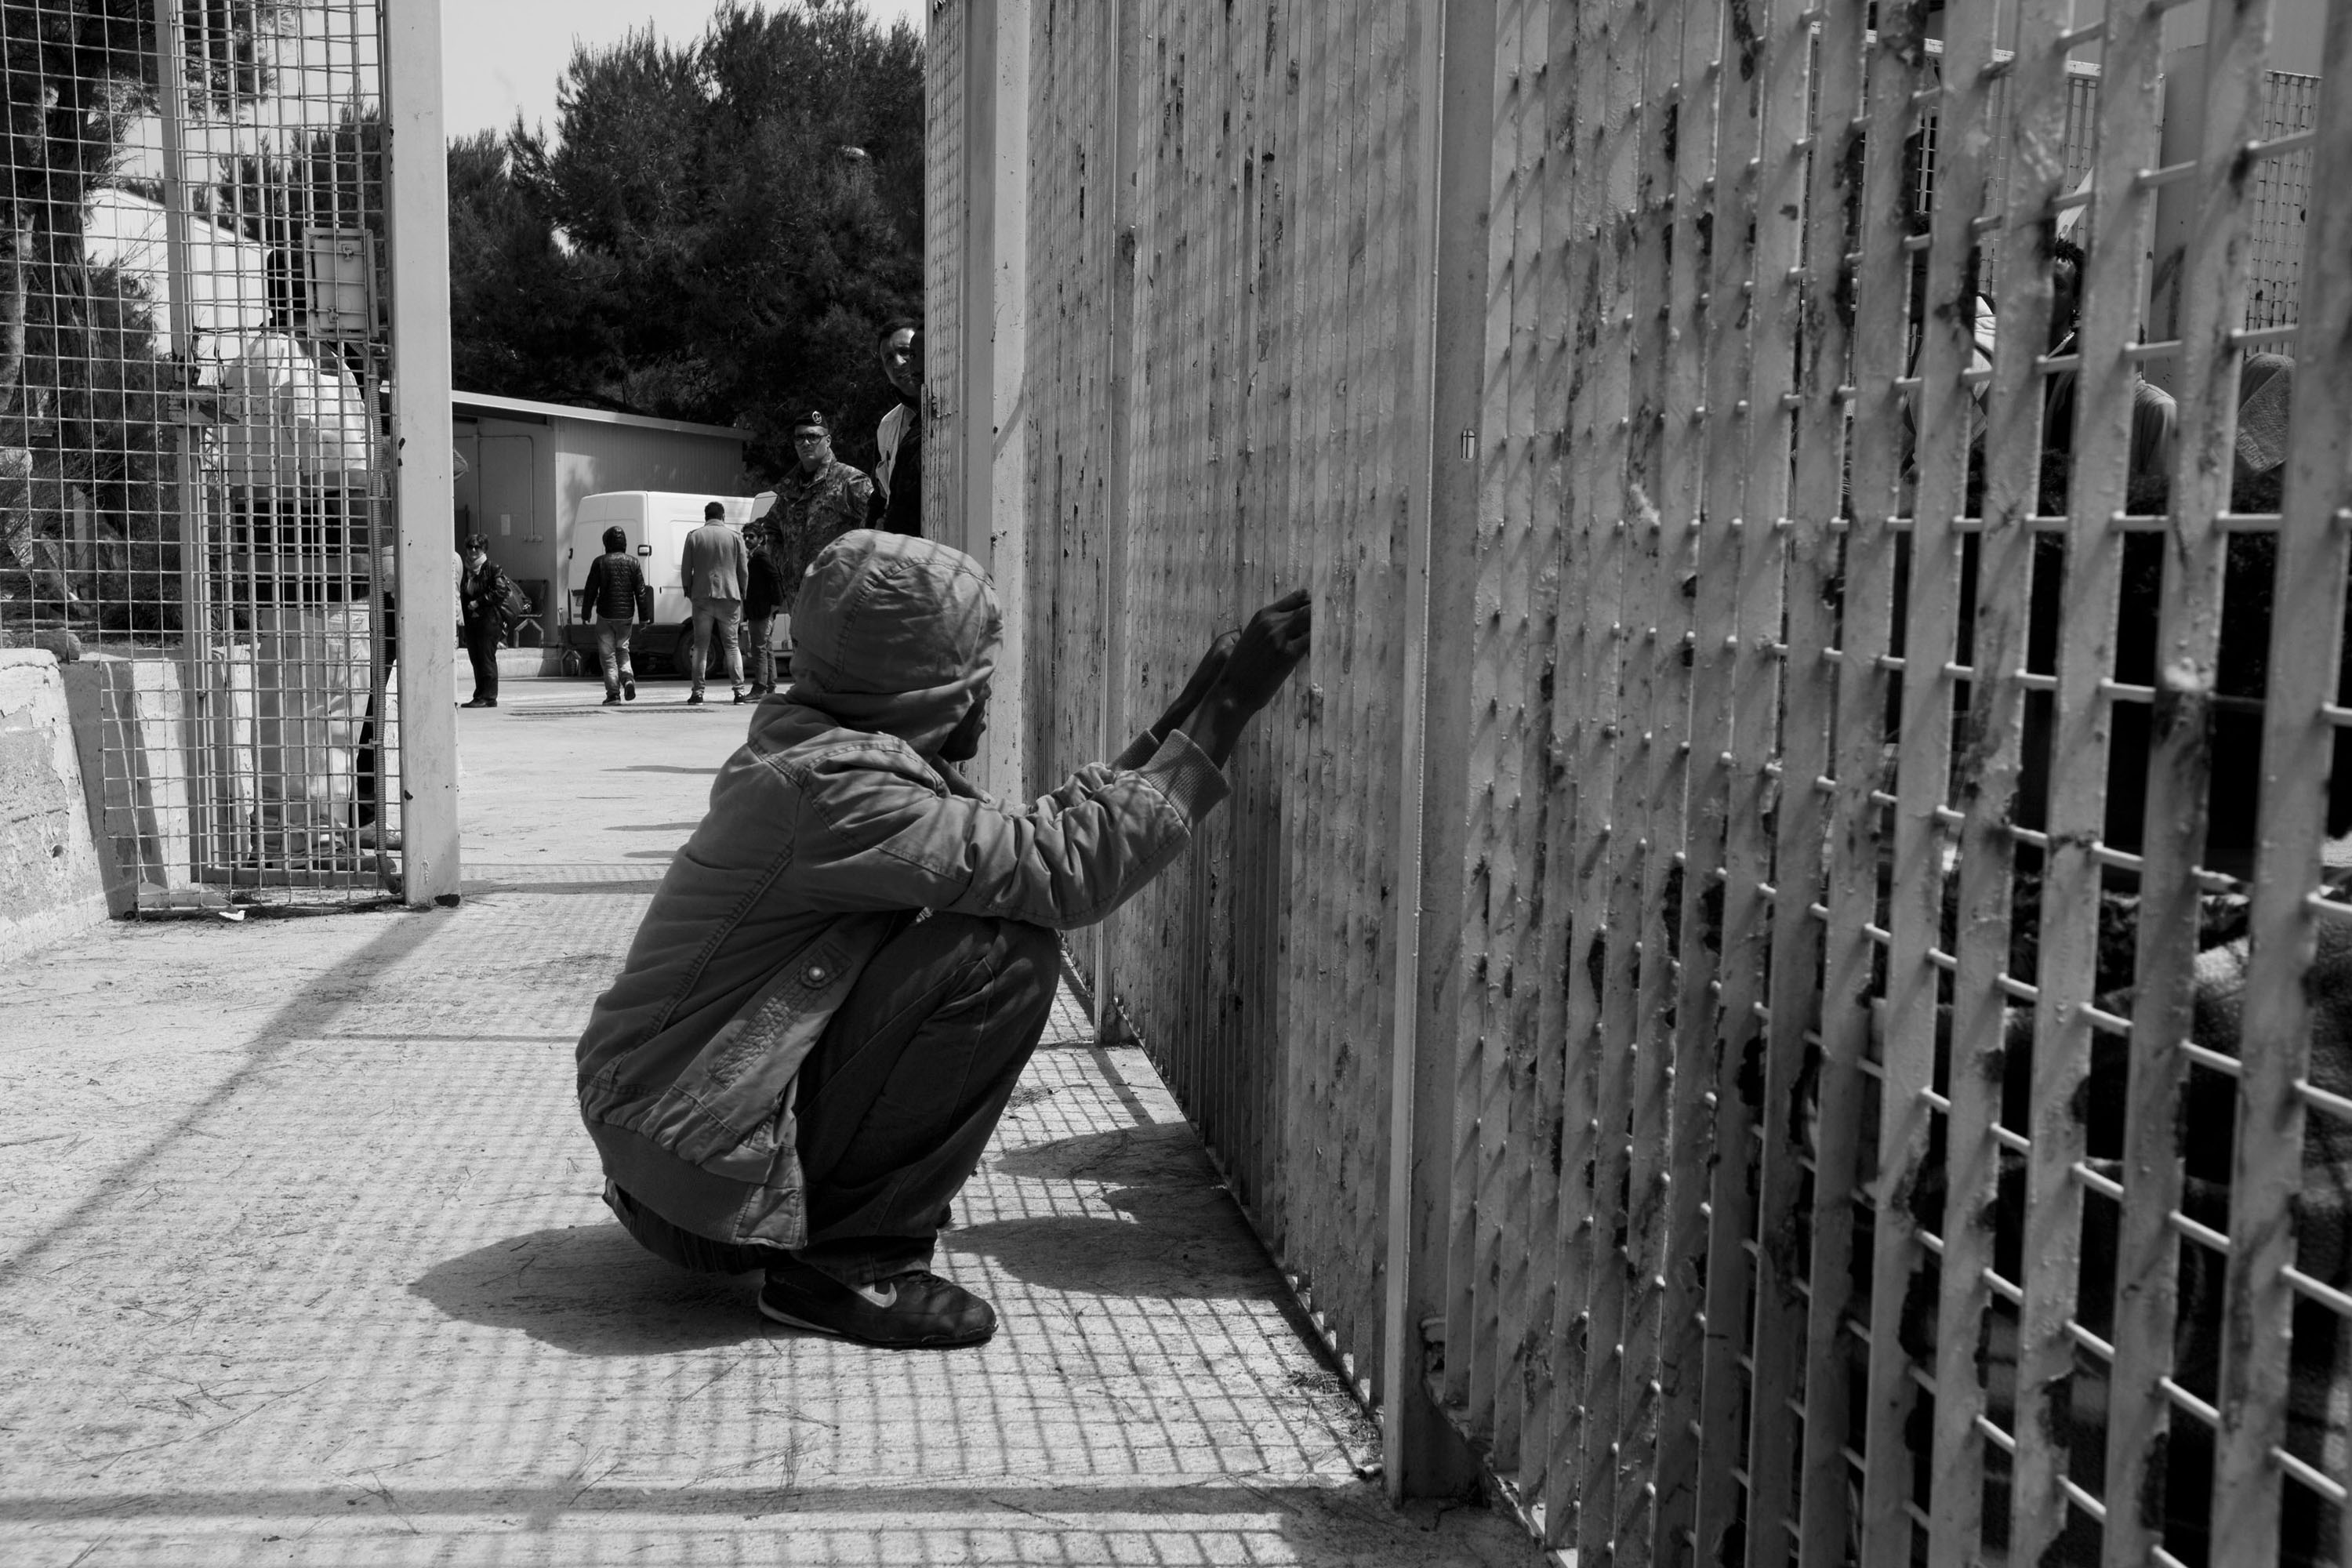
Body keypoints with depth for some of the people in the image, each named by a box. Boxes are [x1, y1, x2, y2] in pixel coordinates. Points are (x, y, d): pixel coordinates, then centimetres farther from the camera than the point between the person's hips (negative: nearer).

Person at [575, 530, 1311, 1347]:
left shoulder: (809, 747, 9)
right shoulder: (832, 786, -22)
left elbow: (1023, 840, 10)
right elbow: (1066, 867, -25)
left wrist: (1175, 724, 7)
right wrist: (1220, 718, -19)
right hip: (701, 1175, -10)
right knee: (1009, 957, -19)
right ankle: (851, 1261, -10)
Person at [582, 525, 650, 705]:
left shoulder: (600, 562, -5)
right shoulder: (633, 562, 2)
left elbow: (591, 590, -3)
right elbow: (641, 591, 1)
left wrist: (586, 612, 7)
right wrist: (644, 616, 5)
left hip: (605, 615, -3)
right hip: (626, 615, 3)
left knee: (608, 655, 4)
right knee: (622, 649, 20)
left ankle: (613, 694, -2)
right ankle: (628, 678, -6)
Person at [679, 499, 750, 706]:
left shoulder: (694, 536, 2)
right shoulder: (735, 536, 3)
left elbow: (685, 569, 3)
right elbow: (743, 570, 5)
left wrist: (687, 591, 18)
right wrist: (741, 593, 19)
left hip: (702, 596, 0)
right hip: (729, 596, 0)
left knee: (701, 646, 5)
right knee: (732, 645, 6)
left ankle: (698, 693, 1)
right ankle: (739, 691, 0)